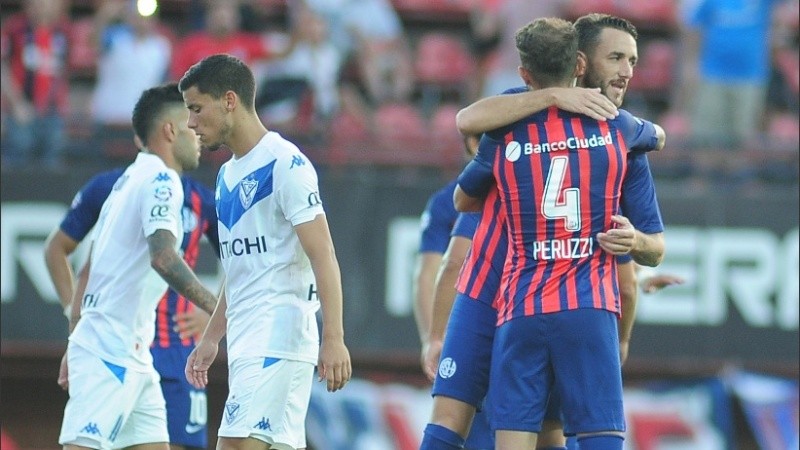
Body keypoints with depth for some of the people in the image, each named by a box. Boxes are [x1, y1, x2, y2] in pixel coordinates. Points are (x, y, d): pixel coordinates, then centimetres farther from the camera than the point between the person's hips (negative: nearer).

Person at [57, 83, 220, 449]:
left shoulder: (129, 181, 19)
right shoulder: (161, 181, -9)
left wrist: (75, 344, 23)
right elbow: (163, 257, -25)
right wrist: (218, 309, -26)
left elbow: (88, 270, 22)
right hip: (112, 352, -10)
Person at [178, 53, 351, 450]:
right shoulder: (227, 175, 18)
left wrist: (334, 339, -23)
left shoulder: (285, 164, -10)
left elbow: (323, 257, -16)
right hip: (245, 341, 9)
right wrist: (210, 338, 25)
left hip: (278, 339, -9)